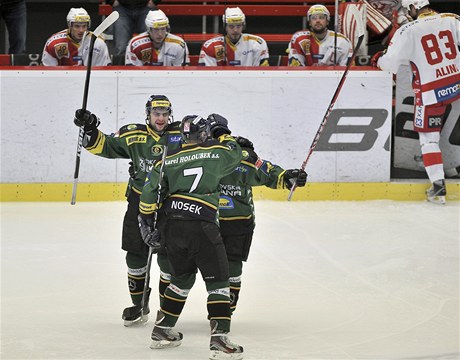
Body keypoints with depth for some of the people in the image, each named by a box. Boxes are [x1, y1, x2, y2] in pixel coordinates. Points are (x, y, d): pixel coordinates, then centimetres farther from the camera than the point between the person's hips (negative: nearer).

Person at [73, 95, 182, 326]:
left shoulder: (180, 135, -4)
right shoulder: (133, 135, 0)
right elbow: (105, 146, 5)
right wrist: (90, 130, -8)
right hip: (139, 202, 2)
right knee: (136, 256, 6)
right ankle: (139, 307, 20)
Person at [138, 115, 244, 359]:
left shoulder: (169, 159, 13)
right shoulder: (215, 152, 4)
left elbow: (150, 191, 8)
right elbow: (235, 152, 26)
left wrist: (147, 224, 17)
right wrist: (222, 135, 43)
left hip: (172, 227, 5)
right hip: (202, 226, -5)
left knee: (183, 278, 23)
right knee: (217, 281, 0)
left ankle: (162, 330, 28)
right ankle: (219, 339, -12)